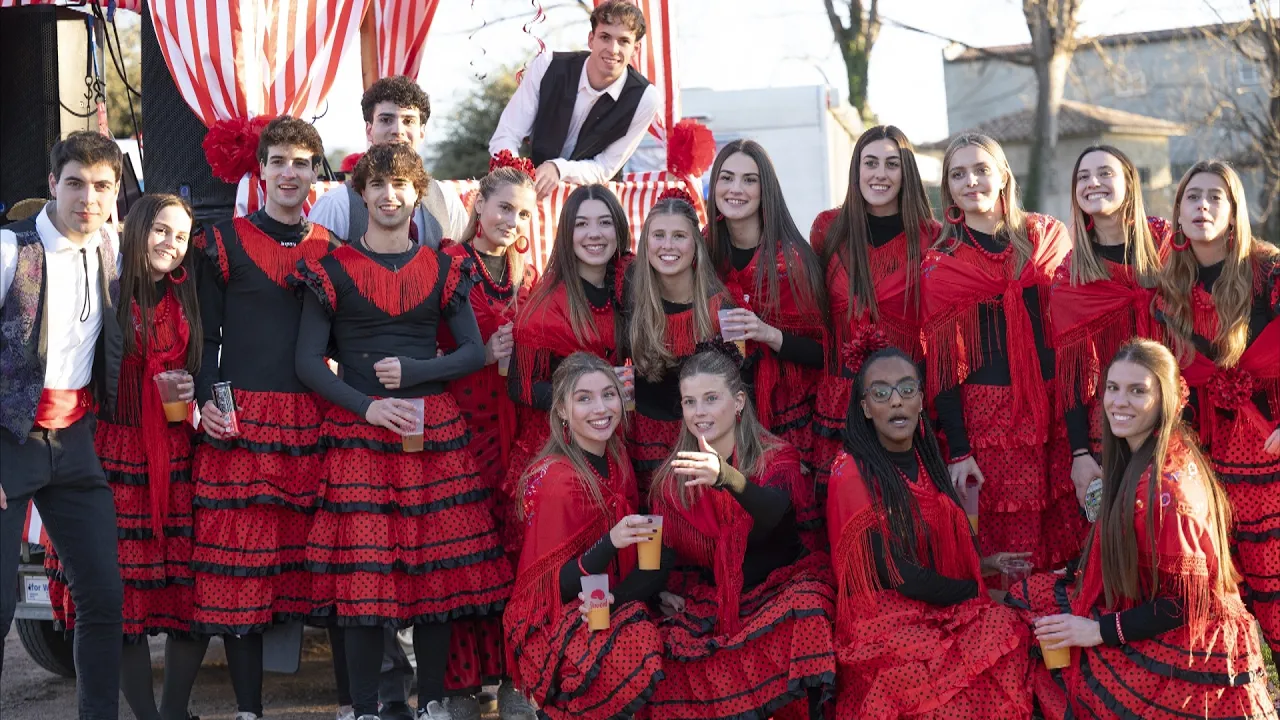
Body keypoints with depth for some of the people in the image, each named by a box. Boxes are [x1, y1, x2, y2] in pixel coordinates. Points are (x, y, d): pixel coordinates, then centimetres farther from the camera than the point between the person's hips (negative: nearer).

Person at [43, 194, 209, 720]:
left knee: (192, 588, 0)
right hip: (114, 458, -4)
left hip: (178, 462, 4)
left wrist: (195, 391, 2)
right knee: (124, 594, -2)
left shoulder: (186, 301, 12)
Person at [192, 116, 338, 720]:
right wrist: (205, 404, -9)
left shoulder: (331, 250, 14)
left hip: (314, 421, 2)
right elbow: (206, 336, 6)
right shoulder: (226, 242, 7)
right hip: (240, 421, -2)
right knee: (241, 562, -3)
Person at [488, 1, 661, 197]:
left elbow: (605, 169, -10)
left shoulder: (645, 99, -17)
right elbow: (504, 138, -13)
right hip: (531, 186, 0)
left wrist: (558, 169, -30)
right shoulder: (547, 67, -15)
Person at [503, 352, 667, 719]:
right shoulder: (557, 481, -20)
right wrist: (611, 543, -33)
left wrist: (656, 587, -5)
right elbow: (558, 587, -19)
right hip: (552, 624, -9)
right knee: (643, 654, -32)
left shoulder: (615, 458, 2)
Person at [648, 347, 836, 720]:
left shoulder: (776, 457, -4)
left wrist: (727, 477, -47)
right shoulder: (672, 475, 6)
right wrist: (661, 590, -8)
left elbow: (772, 512, -27)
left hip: (780, 587, -2)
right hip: (709, 599, 3)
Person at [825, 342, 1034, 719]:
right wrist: (980, 592, -10)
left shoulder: (924, 458, 6)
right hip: (884, 620, -7)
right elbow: (897, 574, -18)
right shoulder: (852, 473, -16)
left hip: (940, 606, 7)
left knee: (1012, 630, -15)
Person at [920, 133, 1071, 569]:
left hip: (1056, 403, 2)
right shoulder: (941, 263, 2)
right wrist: (958, 450, -7)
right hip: (987, 414, -2)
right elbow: (941, 361, -1)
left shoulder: (1046, 236, 9)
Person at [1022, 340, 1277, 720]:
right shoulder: (1141, 456, 1)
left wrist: (1098, 631, -18)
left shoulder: (1163, 484, -29)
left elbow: (1185, 604, -24)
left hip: (1182, 647, -9)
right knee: (1030, 598, 12)